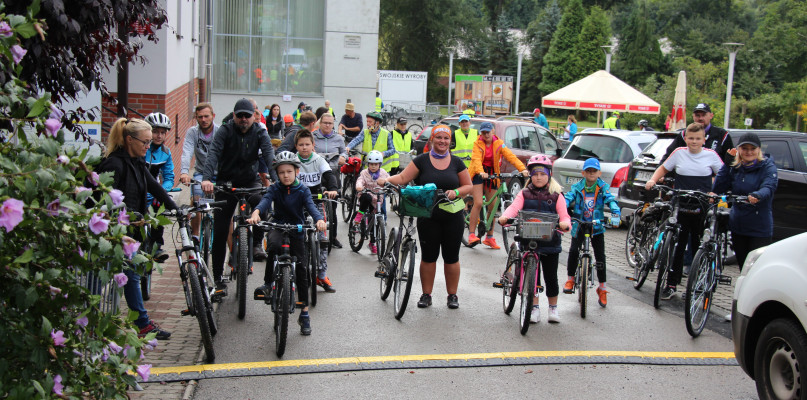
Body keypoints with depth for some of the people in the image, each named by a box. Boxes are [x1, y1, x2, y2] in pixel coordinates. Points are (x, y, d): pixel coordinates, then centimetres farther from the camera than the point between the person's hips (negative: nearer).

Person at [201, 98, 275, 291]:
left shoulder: (259, 132, -5)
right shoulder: (225, 130, -9)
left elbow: (269, 154, -19)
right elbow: (213, 153, -23)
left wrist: (276, 180, -37)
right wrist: (207, 178, -40)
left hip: (250, 181, 0)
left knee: (261, 201, -35)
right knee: (220, 231, -2)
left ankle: (257, 243, -16)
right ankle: (218, 277, 8)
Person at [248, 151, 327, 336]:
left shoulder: (302, 190, -4)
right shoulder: (275, 188, -3)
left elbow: (310, 206, -19)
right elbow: (265, 201, -21)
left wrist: (319, 219, -40)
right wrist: (256, 213, -44)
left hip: (297, 230, 1)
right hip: (278, 227, -1)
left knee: (301, 270, -1)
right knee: (274, 245, -37)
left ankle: (304, 314, 8)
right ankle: (268, 284, -21)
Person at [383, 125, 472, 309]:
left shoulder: (456, 162, 6)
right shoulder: (422, 160, 1)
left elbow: (468, 186, 8)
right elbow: (403, 178, -4)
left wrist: (456, 192, -11)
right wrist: (386, 180, -22)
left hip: (453, 217, 1)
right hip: (428, 217, -1)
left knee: (451, 257, 6)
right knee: (428, 256, 4)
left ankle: (452, 295, 17)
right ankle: (426, 295, 15)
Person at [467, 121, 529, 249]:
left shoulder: (499, 144, -2)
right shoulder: (478, 144, -6)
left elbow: (510, 156, -14)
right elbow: (476, 159, -21)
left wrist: (523, 169, -29)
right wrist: (481, 172, -42)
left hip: (492, 174, 3)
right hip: (478, 174, -3)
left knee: (492, 207, 4)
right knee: (478, 204, -15)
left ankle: (489, 238, 16)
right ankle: (471, 235, -8)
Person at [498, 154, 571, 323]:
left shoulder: (556, 196, 5)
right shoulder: (524, 194, 6)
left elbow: (564, 214, -5)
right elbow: (514, 207, -10)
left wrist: (565, 223, -28)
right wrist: (504, 217, -30)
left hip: (550, 241, -1)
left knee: (551, 276, 5)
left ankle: (553, 308, 22)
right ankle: (534, 308, 18)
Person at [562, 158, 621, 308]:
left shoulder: (603, 187, -4)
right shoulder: (577, 187, -2)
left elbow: (611, 201, -16)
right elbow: (567, 199, -13)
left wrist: (615, 215, -35)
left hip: (597, 227, 0)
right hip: (579, 226, 0)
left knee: (600, 256, -2)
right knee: (573, 251, -19)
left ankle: (602, 289, 14)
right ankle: (570, 279, 4)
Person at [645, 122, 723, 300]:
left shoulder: (711, 155, 2)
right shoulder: (679, 153, 4)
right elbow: (664, 168, 15)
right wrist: (653, 180, -2)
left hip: (702, 209, 0)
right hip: (681, 207, 1)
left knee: (698, 247, 6)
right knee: (677, 246, 1)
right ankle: (671, 285, 6)